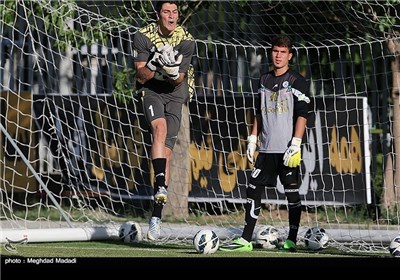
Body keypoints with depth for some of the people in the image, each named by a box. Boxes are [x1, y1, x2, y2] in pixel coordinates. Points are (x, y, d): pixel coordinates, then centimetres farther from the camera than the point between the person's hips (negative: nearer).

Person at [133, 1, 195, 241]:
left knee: (166, 151, -5)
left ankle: (156, 216, -1)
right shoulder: (143, 36, -11)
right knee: (160, 129, -32)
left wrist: (173, 70, -32)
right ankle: (160, 185, -40)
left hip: (175, 94, 0)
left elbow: (178, 80, -10)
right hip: (151, 91, 0)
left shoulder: (187, 41, -11)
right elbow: (141, 77, -10)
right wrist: (155, 63, -28)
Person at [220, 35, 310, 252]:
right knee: (253, 189, 1)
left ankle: (292, 240, 5)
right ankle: (245, 240, 3)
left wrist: (295, 144, -16)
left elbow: (302, 115, -8)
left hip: (287, 149, -6)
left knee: (291, 192, -1)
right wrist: (252, 140, 15)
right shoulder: (264, 80, 15)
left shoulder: (296, 81, -3)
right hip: (266, 148, 6)